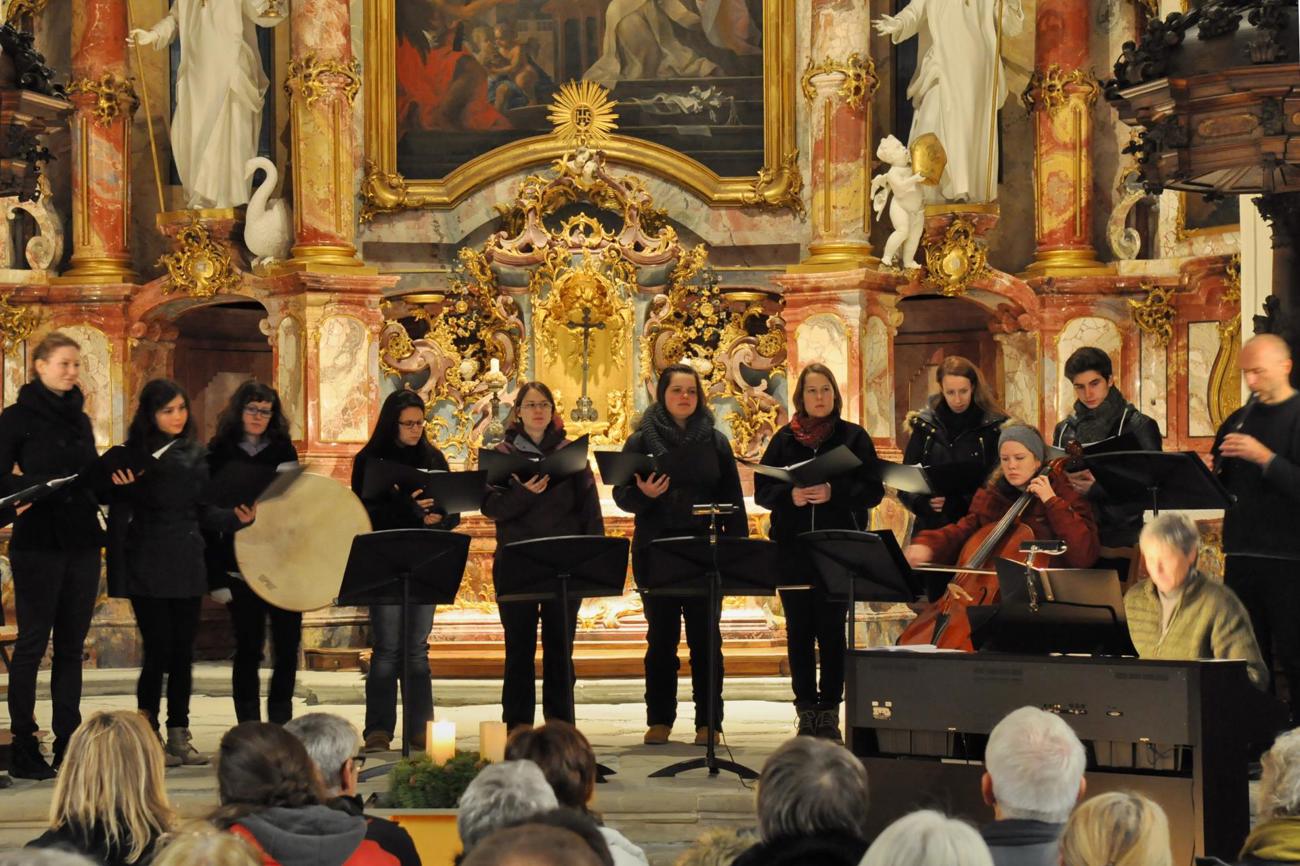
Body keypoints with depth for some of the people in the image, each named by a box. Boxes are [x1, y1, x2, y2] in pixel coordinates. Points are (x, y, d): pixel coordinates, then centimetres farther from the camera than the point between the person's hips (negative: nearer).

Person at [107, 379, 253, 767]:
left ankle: (179, 736, 15)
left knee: (183, 653, 7)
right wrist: (119, 571, -10)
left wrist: (237, 518, -3)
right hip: (148, 568, -5)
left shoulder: (196, 455, 12)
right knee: (159, 650, -6)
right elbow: (120, 516, -5)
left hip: (186, 565, 5)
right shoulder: (133, 455, -3)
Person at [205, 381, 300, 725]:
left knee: (287, 648, 1)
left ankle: (281, 726, 13)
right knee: (248, 649, -1)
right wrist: (216, 576, -6)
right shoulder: (219, 454, 2)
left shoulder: (283, 451, 10)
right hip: (241, 565, -2)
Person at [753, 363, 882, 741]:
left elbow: (873, 490, -3)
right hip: (792, 551, 2)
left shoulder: (854, 437, 4)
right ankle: (807, 713, 10)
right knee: (799, 631, 4)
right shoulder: (784, 439, 9)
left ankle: (829, 713, 6)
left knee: (831, 631, -1)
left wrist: (833, 493, -18)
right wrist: (790, 495, -13)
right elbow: (762, 489, 7)